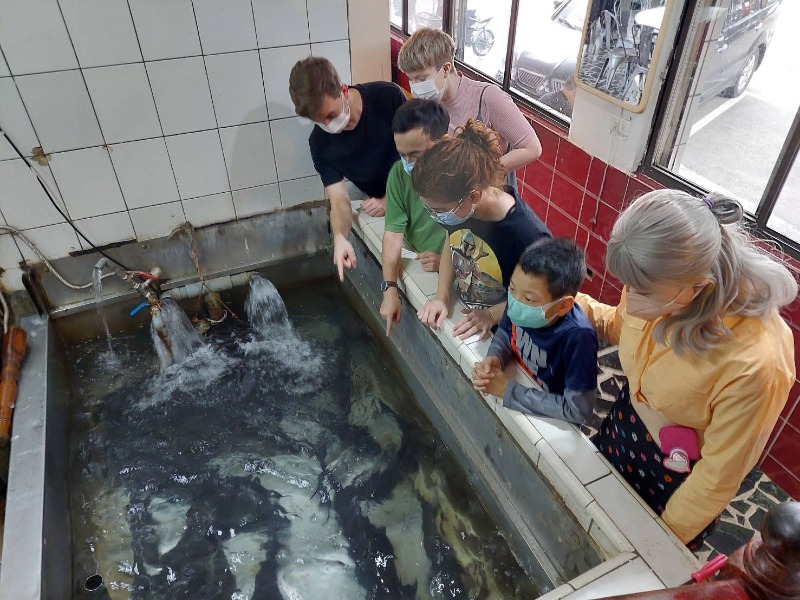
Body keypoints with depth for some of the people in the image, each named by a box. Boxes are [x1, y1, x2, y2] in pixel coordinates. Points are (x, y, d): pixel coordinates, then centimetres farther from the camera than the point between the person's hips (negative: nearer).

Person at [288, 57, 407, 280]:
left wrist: (391, 200, -17)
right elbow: (339, 200, -12)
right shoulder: (320, 142, -9)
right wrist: (339, 237, -34)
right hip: (380, 205, 3)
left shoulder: (388, 97, -18)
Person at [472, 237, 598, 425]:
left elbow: (578, 410, -27)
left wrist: (507, 390, -26)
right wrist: (494, 359, -19)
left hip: (549, 419, -5)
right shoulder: (521, 305, -19)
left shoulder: (578, 338, -32)